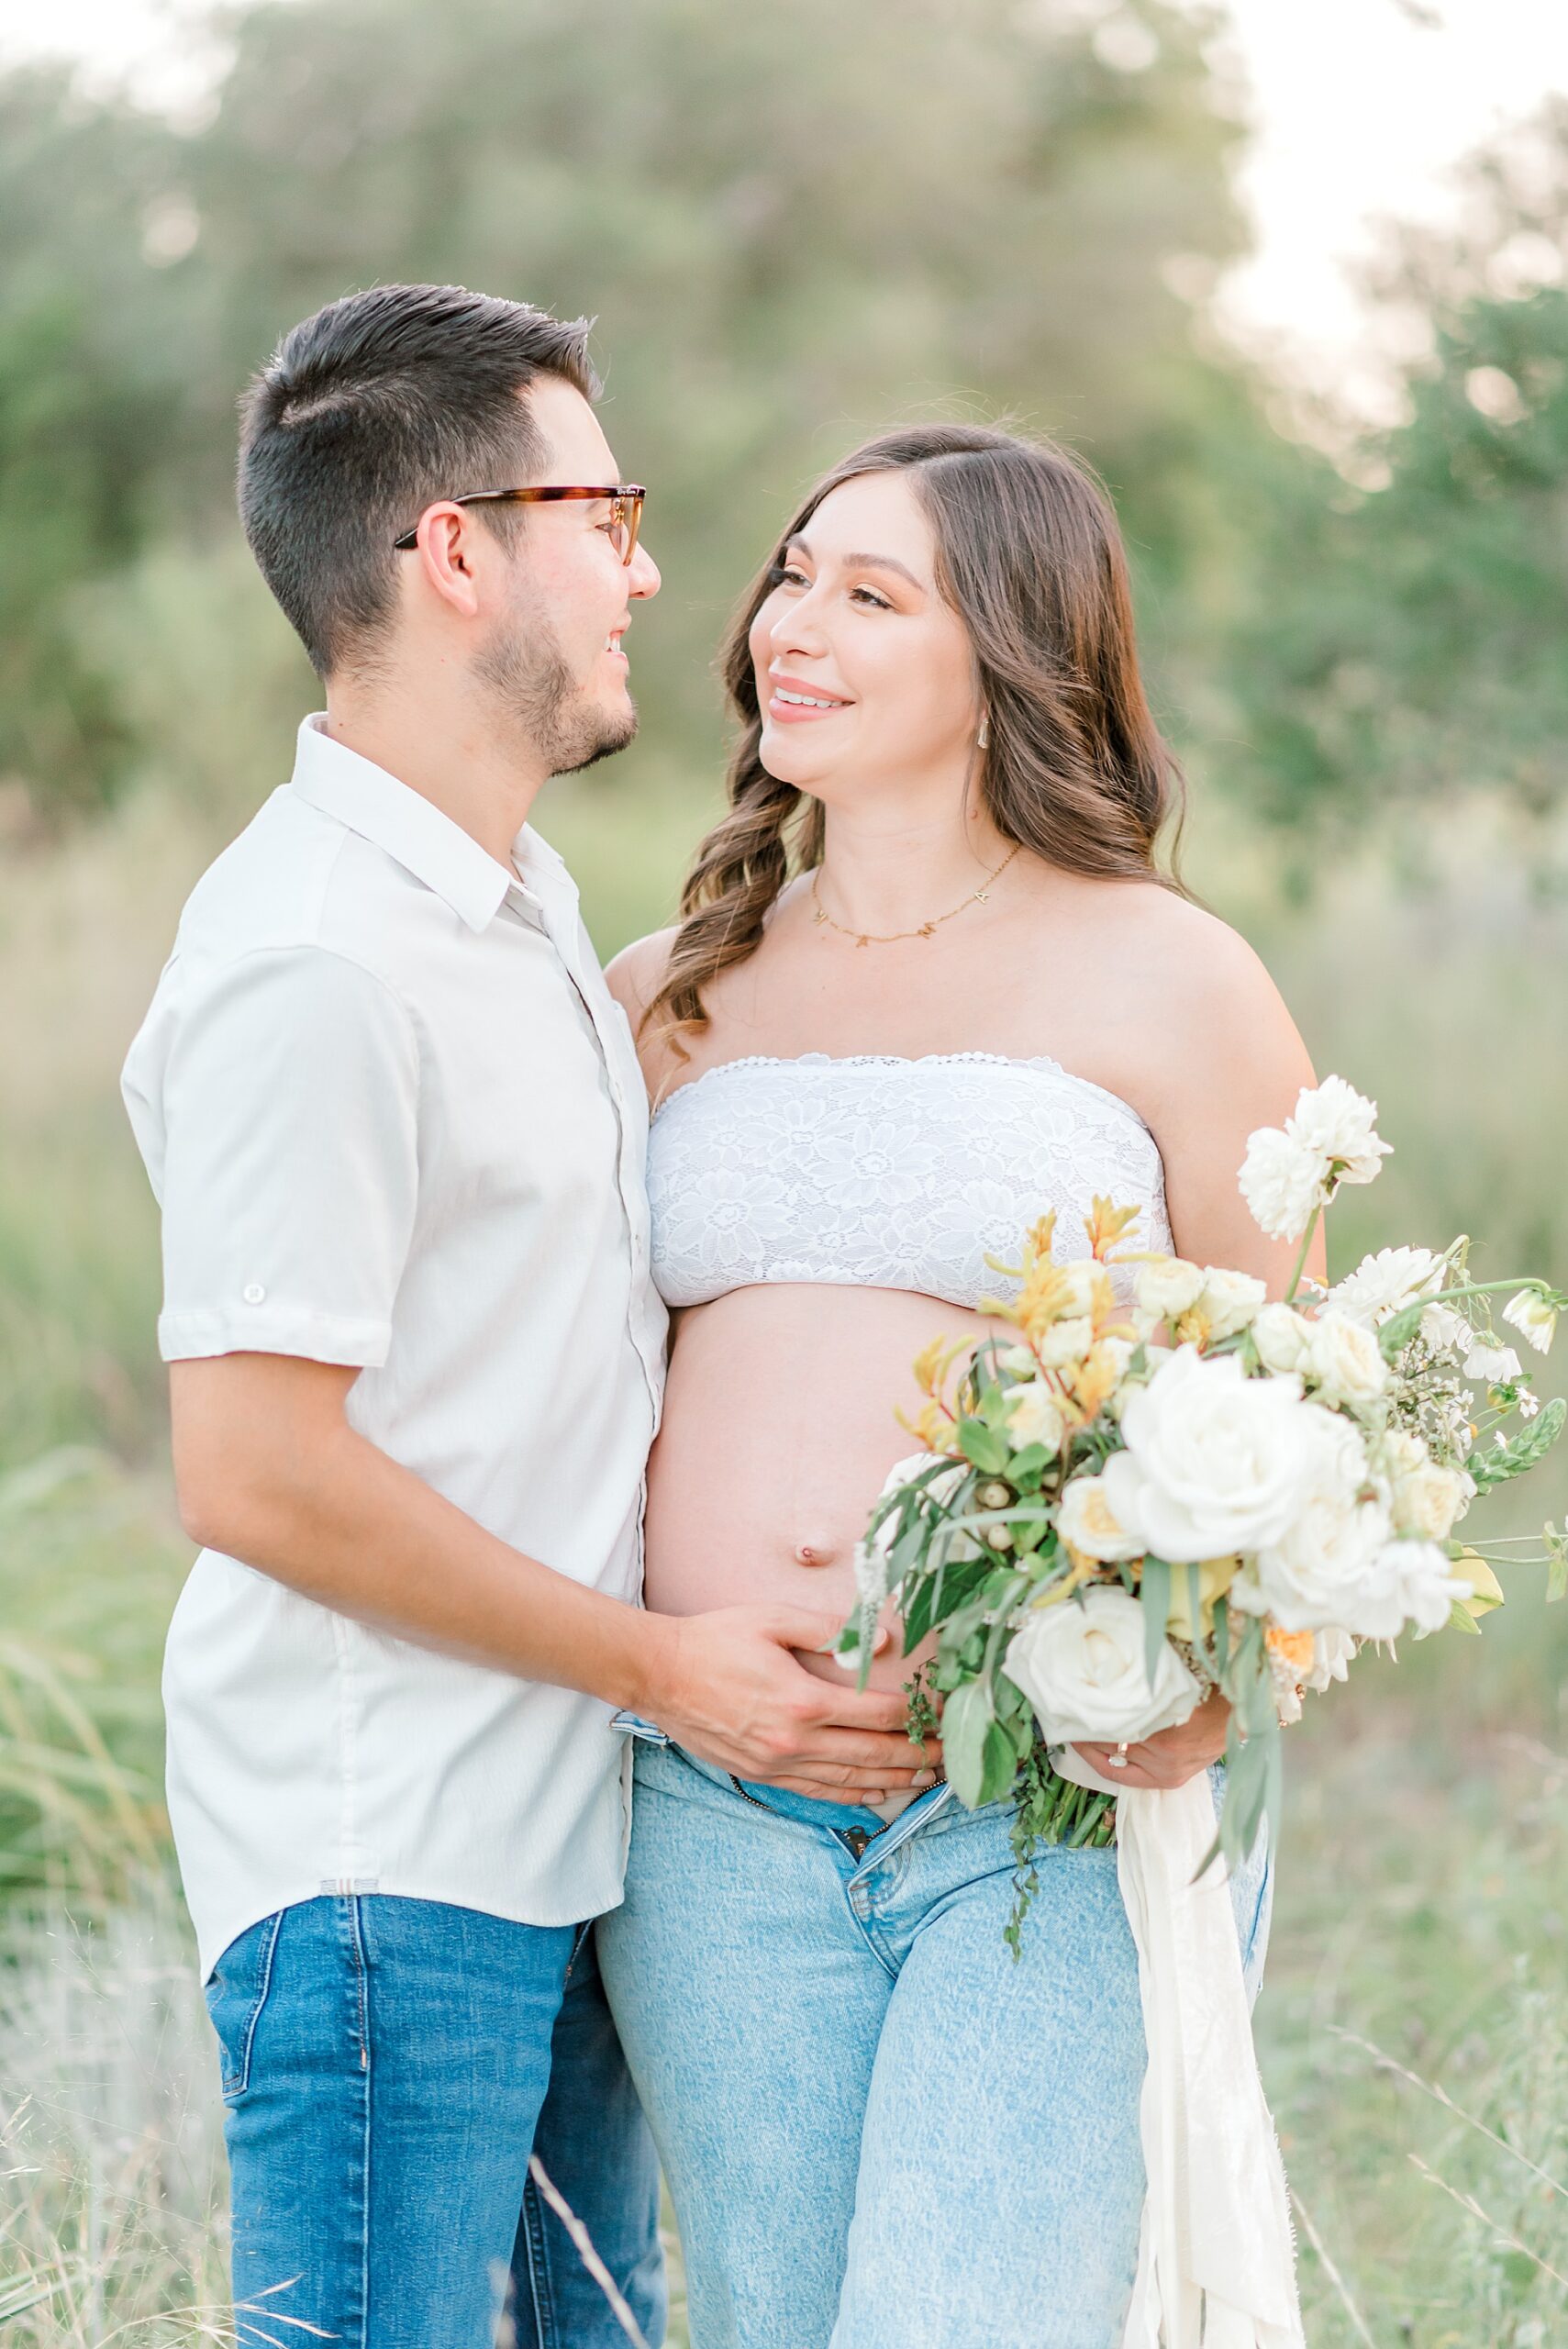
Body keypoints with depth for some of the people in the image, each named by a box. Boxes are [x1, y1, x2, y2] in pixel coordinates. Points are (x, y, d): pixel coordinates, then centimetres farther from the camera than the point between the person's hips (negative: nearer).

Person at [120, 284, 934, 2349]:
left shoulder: (527, 901, 14)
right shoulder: (313, 963, -19)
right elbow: (255, 1476, -22)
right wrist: (663, 1664, -14)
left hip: (568, 1844, 9)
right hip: (382, 1870, -9)